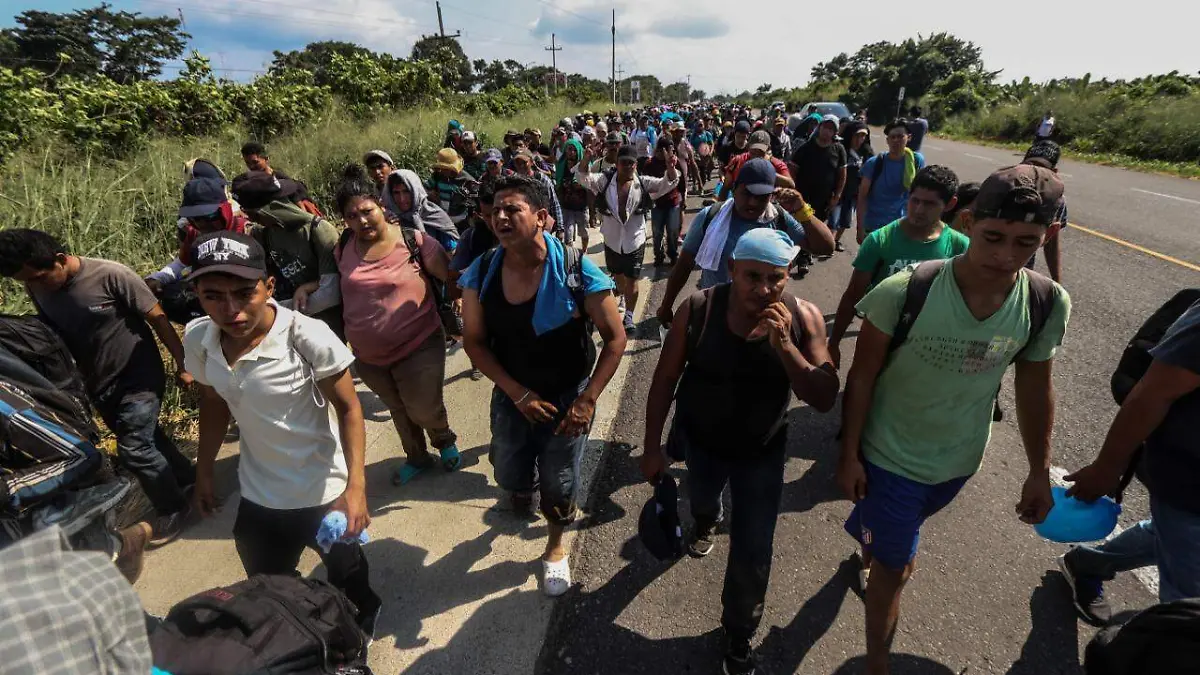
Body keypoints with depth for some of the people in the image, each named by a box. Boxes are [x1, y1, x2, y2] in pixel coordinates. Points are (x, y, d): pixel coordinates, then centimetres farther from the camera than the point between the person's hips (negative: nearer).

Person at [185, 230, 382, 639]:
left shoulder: (307, 336, -28)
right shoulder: (198, 339, -11)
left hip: (325, 495, -4)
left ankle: (363, 620, 54)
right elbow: (213, 404, 6)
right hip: (257, 497, 5)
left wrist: (356, 486, -28)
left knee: (345, 575, 20)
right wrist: (204, 473, 12)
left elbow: (348, 408, -20)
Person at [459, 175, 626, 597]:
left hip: (568, 395, -3)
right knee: (510, 477, 20)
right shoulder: (481, 273, -12)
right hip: (512, 395, 3)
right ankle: (524, 494, 62)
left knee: (557, 484, 11)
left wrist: (587, 400, -19)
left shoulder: (577, 272, -21)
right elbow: (474, 341, -5)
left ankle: (555, 544, 47)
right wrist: (518, 393, -14)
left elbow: (615, 338, -14)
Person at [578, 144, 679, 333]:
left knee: (631, 279, 4)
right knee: (617, 275, 23)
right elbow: (584, 178, -17)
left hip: (635, 240, -2)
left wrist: (670, 166, -37)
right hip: (612, 240, 2)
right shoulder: (605, 180, -4)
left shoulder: (644, 183, -6)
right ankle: (621, 296, 54)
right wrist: (586, 159, -39)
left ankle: (629, 316, 18)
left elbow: (669, 182, -14)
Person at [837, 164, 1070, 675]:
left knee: (898, 534, 30)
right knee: (895, 565, 10)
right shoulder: (904, 292, -28)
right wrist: (849, 455, -12)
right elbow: (861, 377, -18)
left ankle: (871, 549, 65)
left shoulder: (1048, 304, -15)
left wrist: (1039, 471, 7)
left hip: (960, 459, 4)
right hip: (890, 456, -4)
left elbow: (1034, 388, 0)